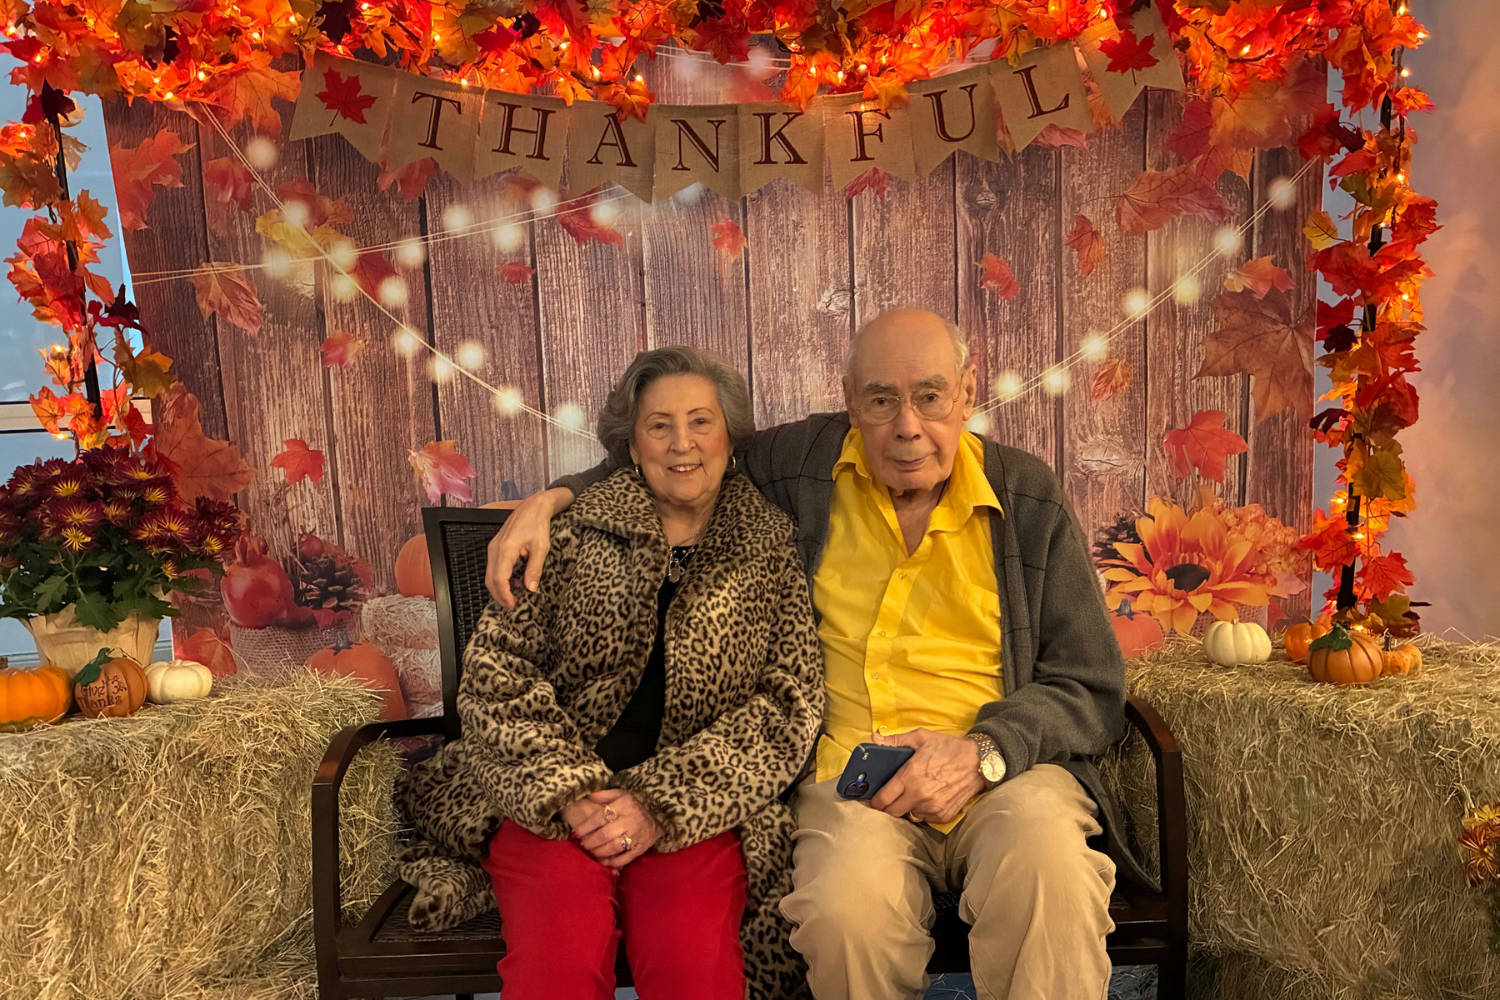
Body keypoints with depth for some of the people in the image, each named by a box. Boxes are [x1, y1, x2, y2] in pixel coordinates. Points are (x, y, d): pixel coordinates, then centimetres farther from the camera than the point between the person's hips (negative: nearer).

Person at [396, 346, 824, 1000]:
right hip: (550, 797, 0)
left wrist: (662, 806, -11)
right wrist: (570, 791, -11)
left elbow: (785, 706, 0)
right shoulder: (574, 534, 7)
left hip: (695, 810, 1)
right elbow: (493, 669, 2)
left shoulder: (769, 557, 8)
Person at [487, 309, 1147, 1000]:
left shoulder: (1030, 498, 5)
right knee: (847, 906, -32)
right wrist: (551, 499, 4)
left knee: (1051, 870, -34)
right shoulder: (803, 462, 5)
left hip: (1005, 769, 0)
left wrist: (984, 751, -13)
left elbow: (1091, 687, 6)